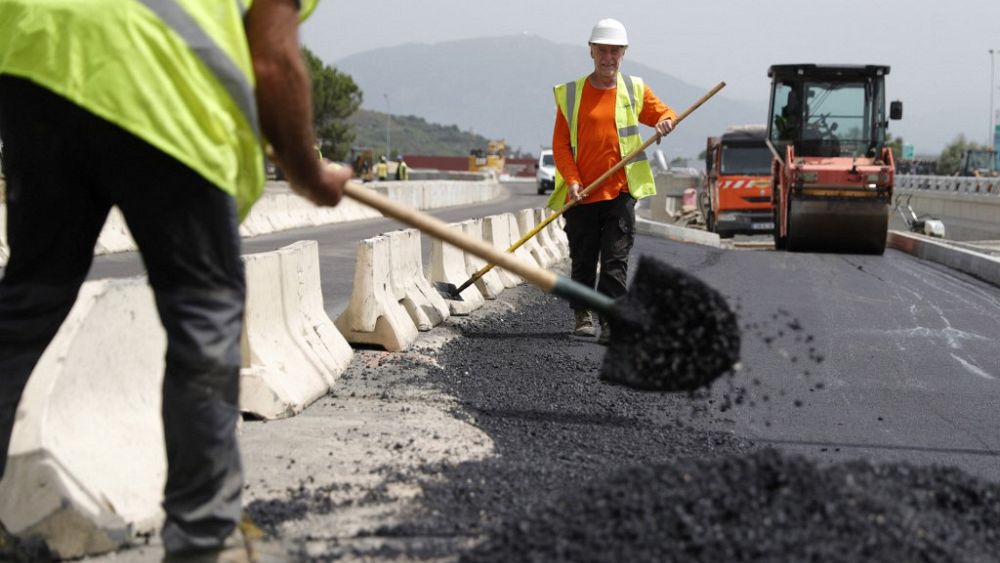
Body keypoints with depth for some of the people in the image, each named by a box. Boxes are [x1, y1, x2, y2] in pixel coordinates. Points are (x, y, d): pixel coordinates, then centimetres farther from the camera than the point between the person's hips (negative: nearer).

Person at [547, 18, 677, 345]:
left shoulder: (635, 90, 9)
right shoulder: (570, 94, 4)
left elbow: (661, 113, 20)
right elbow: (560, 144, 2)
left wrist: (666, 121, -5)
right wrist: (572, 180, -10)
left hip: (620, 191, 0)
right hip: (582, 195, 0)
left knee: (616, 260, -8)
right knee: (582, 260, 9)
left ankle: (611, 321, -8)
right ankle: (582, 314, 28)